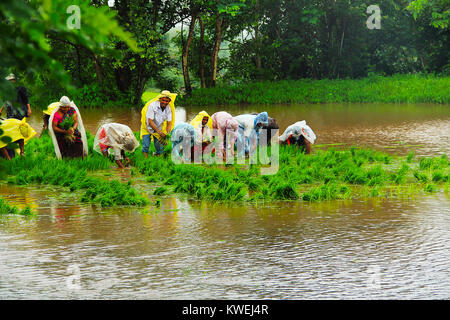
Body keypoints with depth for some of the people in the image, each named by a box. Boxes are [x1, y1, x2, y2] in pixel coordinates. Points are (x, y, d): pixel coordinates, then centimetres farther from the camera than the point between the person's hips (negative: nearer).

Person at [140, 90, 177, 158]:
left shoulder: (169, 109, -15)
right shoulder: (152, 105, -28)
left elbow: (169, 123, -12)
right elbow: (150, 122, -30)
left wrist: (167, 134, -29)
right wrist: (159, 132, -38)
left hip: (159, 128, 3)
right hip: (148, 128, -3)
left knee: (160, 148, 1)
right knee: (146, 146, -12)